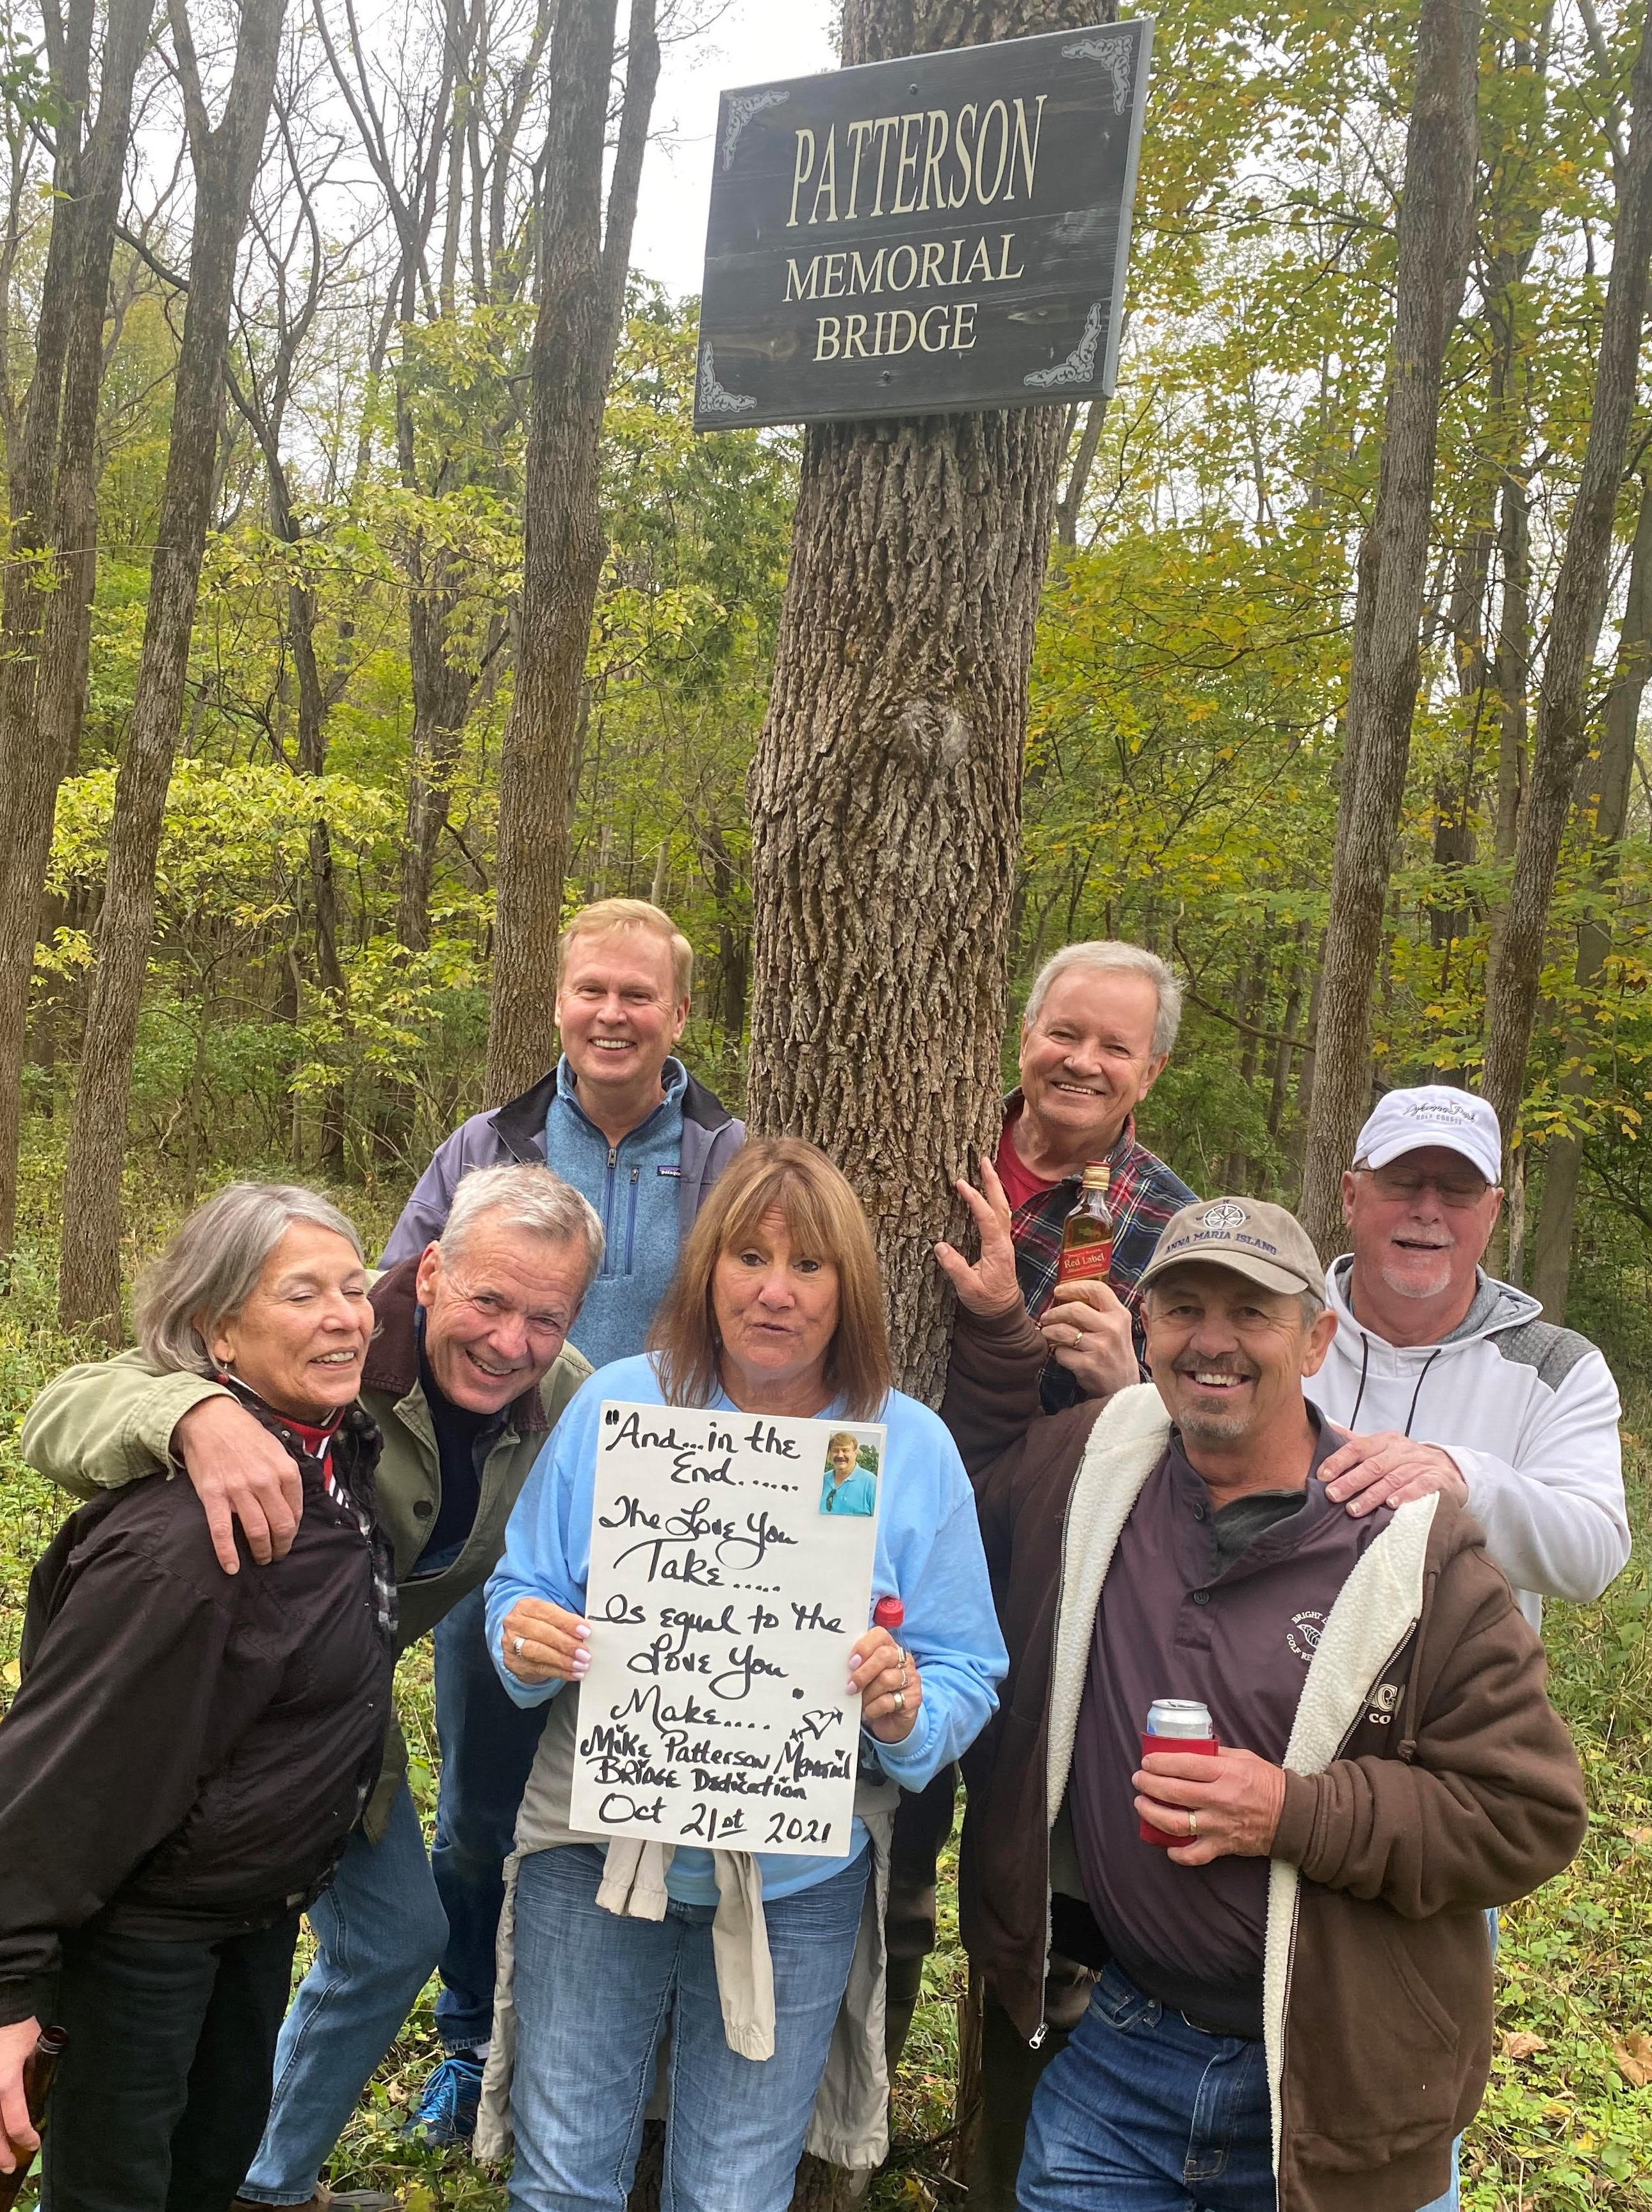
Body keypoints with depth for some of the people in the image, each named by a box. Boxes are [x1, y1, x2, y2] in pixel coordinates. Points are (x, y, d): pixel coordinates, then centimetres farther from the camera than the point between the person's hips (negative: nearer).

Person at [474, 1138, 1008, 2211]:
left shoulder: (911, 1446, -6)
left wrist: (908, 1711, -24)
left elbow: (970, 1671, -3)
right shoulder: (616, 1403, -5)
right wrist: (525, 1640, -18)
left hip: (795, 1882, 0)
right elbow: (526, 1589, 4)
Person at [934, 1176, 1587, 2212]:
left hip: (1328, 2081, -3)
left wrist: (1298, 1813, -22)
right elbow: (980, 1480, 21)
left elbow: (1533, 1814, -11)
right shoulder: (1092, 1468, -1)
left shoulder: (1419, 1553, -13)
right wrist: (995, 1322, 6)